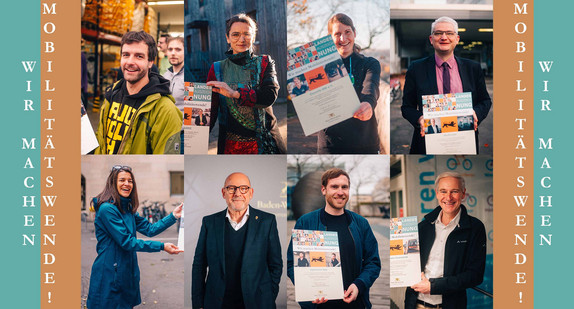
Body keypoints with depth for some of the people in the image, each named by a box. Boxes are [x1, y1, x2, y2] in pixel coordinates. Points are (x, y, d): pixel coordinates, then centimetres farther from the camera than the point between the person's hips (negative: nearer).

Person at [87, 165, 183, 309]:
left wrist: (173, 216, 1)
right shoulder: (107, 209, -16)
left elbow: (149, 229, 11)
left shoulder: (127, 208, 13)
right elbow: (126, 242, -19)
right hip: (110, 274, -8)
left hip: (128, 272, 9)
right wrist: (161, 246, -19)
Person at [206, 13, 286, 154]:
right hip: (231, 145, 0)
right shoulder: (218, 68, 5)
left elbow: (270, 95, -13)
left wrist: (235, 93, -24)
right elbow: (211, 110, 3)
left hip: (264, 143, 0)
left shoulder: (264, 63, 5)